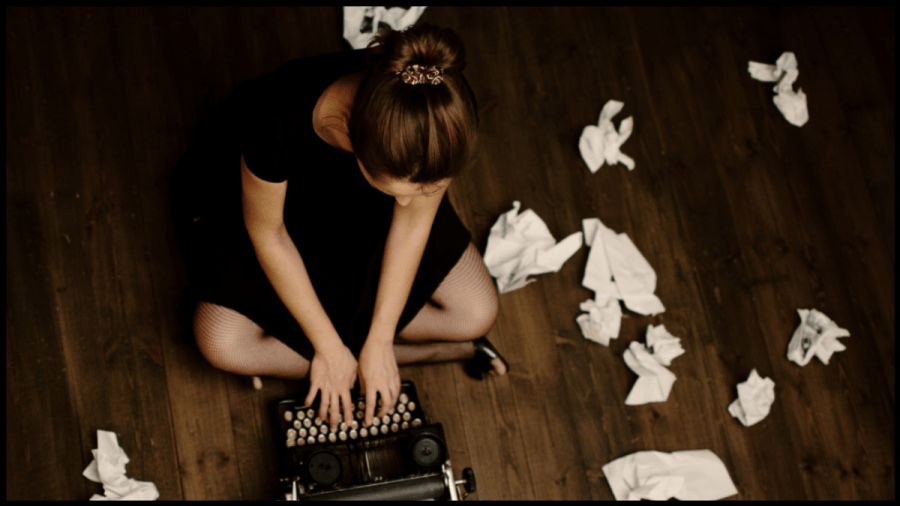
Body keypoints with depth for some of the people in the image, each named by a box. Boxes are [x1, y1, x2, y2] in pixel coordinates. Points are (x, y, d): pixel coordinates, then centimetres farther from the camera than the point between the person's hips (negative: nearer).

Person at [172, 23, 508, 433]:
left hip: (359, 205, 2)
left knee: (477, 314, -9)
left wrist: (378, 344, -16)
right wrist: (328, 346, -18)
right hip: (268, 195, -1)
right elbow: (266, 235, -24)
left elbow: (413, 220, -18)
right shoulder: (281, 121, -43)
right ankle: (439, 352, -9)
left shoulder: (443, 116, -35)